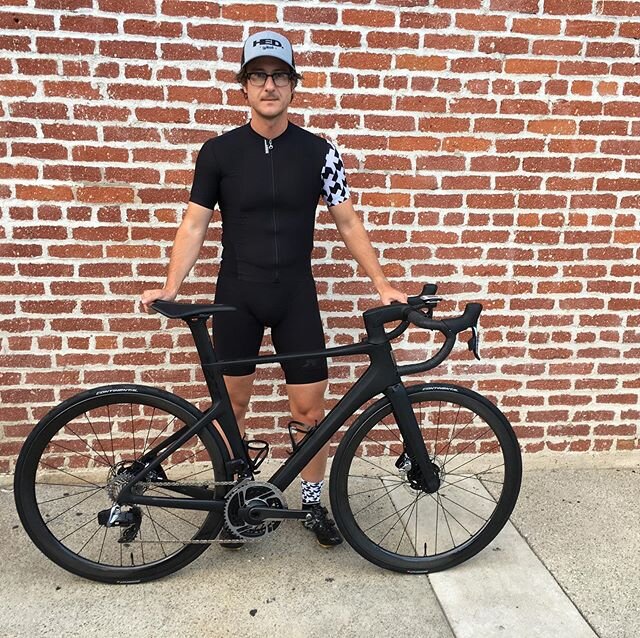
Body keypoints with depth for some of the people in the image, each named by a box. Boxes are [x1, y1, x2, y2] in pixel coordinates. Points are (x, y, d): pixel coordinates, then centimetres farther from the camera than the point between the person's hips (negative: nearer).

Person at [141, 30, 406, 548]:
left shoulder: (318, 151, 1)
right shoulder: (219, 151, 0)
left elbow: (347, 220, 3)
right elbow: (195, 223, 0)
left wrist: (381, 283, -4)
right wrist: (170, 287, -11)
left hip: (295, 295, 0)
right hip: (237, 295, 0)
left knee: (310, 410, 2)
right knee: (233, 404, 11)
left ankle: (313, 501, 26)